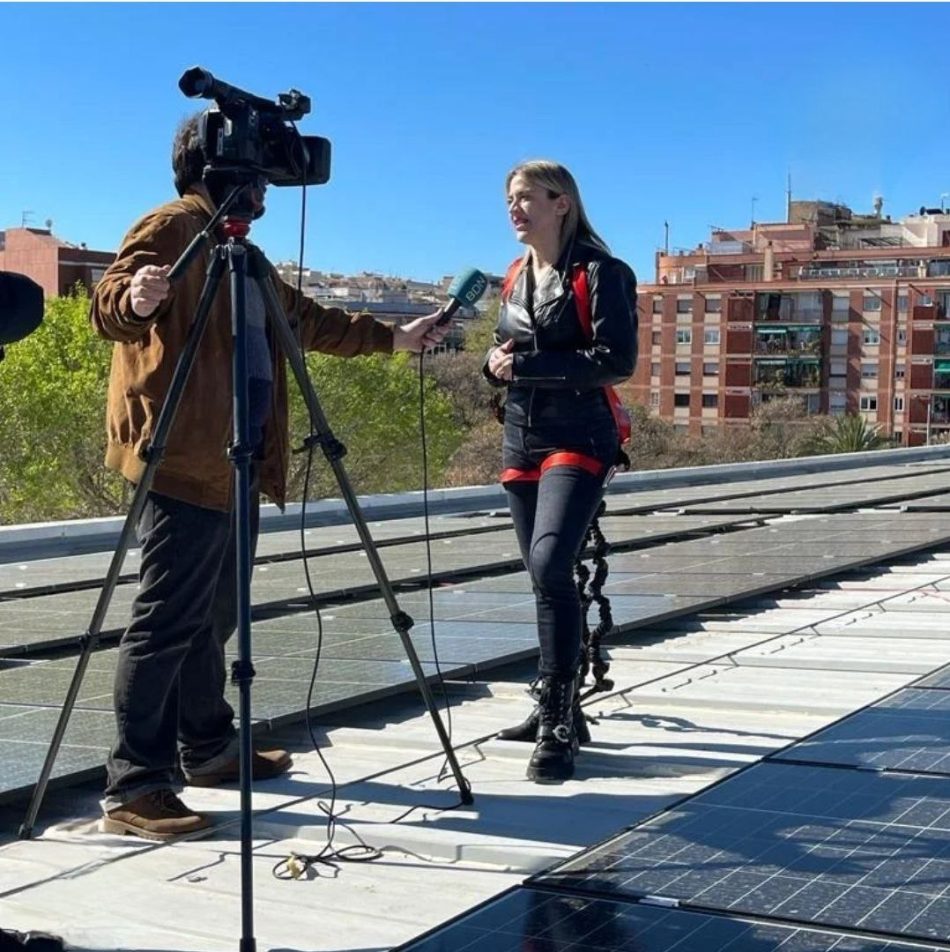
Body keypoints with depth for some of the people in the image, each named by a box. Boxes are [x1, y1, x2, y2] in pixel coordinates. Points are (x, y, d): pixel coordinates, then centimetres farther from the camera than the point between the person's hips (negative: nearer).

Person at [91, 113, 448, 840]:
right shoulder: (172, 227, -6)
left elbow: (308, 321, 33)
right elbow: (108, 304, -21)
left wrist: (391, 338, 36)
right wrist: (131, 297, -44)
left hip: (234, 462, 10)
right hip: (185, 459, -10)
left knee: (214, 614, 15)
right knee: (169, 620, -11)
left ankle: (208, 747, 27)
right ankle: (134, 788, -9)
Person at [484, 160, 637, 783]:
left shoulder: (599, 273, -8)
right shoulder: (516, 277, 15)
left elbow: (617, 360, -16)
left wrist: (526, 364, -18)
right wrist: (497, 364, 1)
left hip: (579, 439, -8)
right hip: (521, 439, 8)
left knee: (550, 565, -23)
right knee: (544, 576, 12)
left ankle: (558, 725, -19)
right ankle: (558, 707, 24)